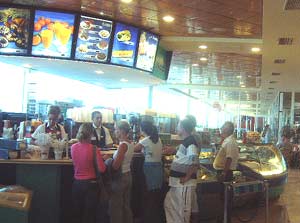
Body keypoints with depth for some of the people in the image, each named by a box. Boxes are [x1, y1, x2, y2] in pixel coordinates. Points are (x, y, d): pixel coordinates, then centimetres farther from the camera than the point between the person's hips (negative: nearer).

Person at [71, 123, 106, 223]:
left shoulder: (73, 147, -4)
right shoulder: (94, 149, -17)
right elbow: (102, 169, -18)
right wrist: (101, 158, 0)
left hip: (77, 183, 4)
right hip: (90, 184, -4)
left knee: (77, 214, 17)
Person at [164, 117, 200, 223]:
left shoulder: (190, 142, -18)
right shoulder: (185, 141, 12)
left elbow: (195, 164, -27)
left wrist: (186, 178, -21)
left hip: (185, 183, -10)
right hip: (177, 182, 10)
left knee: (183, 208, 2)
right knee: (169, 203, 17)